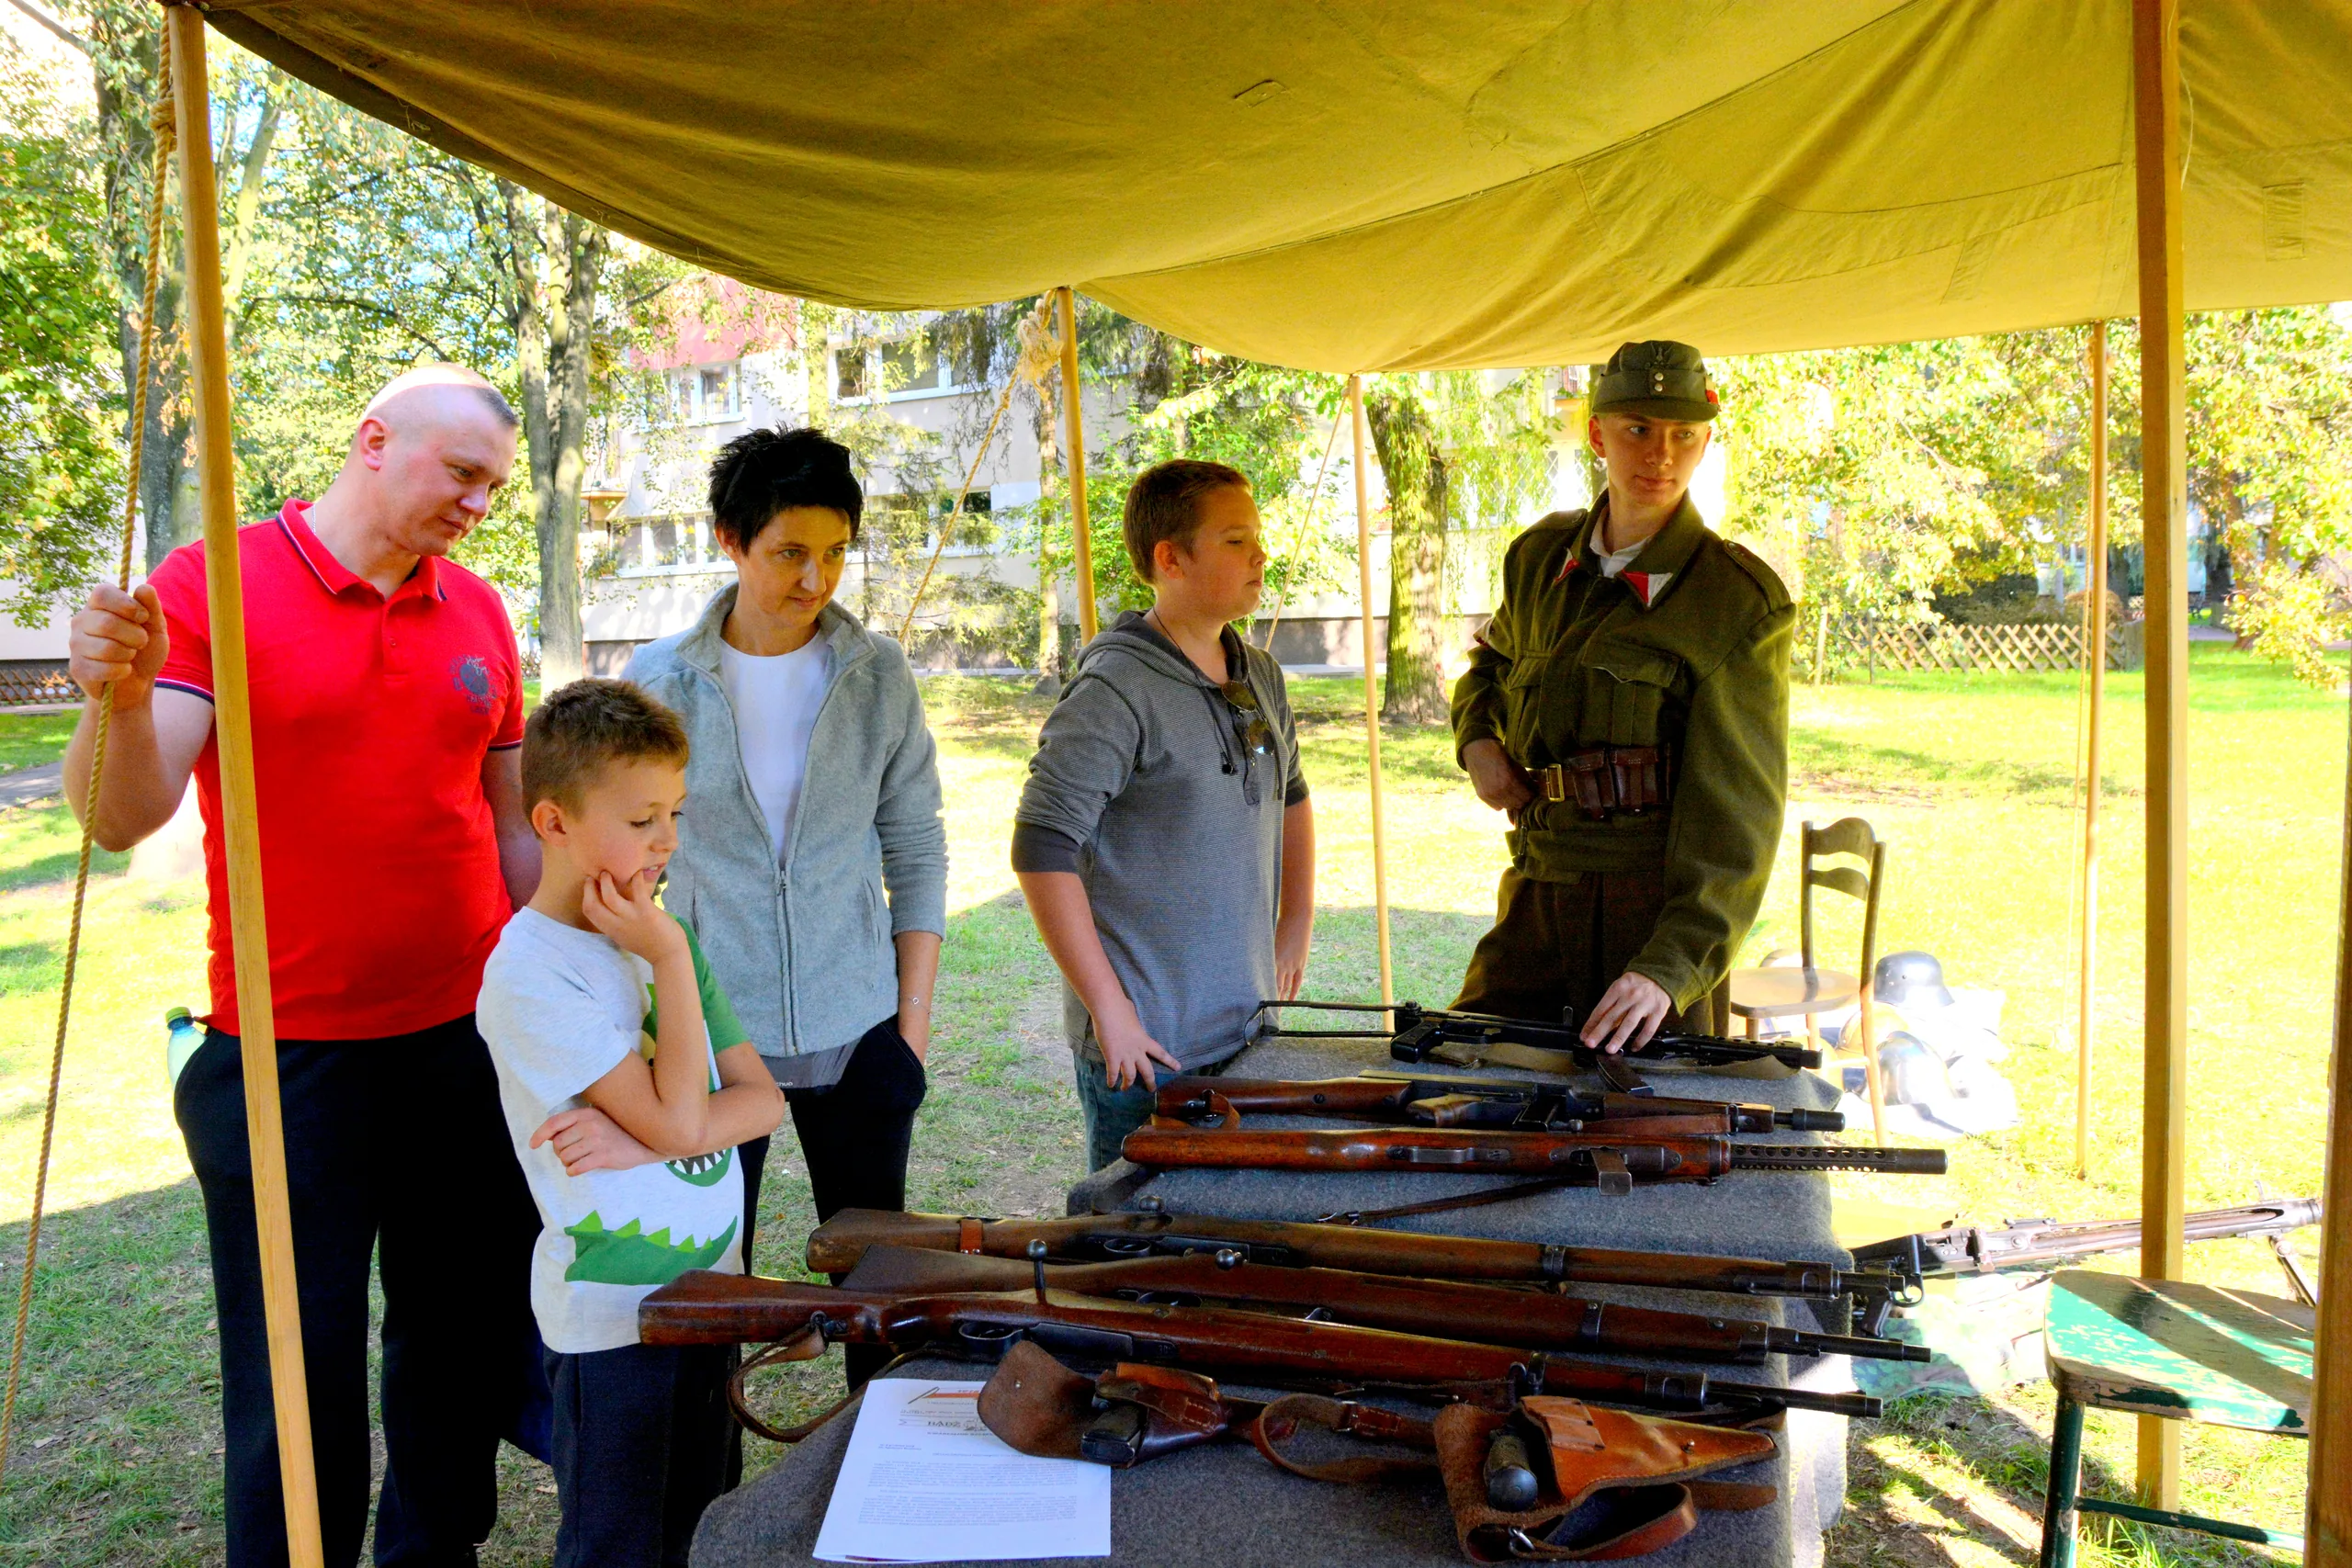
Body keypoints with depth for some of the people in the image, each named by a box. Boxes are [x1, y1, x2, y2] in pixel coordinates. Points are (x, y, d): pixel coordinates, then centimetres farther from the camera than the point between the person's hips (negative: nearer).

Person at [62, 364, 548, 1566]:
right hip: (288, 1062, -4)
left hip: (470, 1046, 5)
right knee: (298, 1383, 8)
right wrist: (119, 699, -35)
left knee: (469, 1350, 17)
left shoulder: (479, 614, 7)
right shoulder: (208, 587, -7)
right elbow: (122, 818, -15)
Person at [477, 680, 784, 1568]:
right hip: (611, 1314, -6)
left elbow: (760, 1099, 0)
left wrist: (641, 1137, -17)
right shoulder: (529, 974, -20)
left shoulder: (660, 935, 2)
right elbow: (677, 1117, -24)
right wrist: (671, 957, -21)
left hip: (710, 1285, 6)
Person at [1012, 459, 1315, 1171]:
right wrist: (1110, 1010, -19)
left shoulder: (1261, 677, 8)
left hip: (1246, 1030, 7)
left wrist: (1296, 925, 19)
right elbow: (1042, 851, -19)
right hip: (1147, 1043, -7)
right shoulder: (1116, 691, -16)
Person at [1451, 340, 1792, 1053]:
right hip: (1535, 895, 5)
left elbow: (1736, 808, -14)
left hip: (1659, 907, -4)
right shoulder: (1539, 557, 9)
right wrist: (1477, 738, 9)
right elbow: (1490, 661, 32)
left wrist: (1672, 964, -26)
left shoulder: (1742, 600, -7)